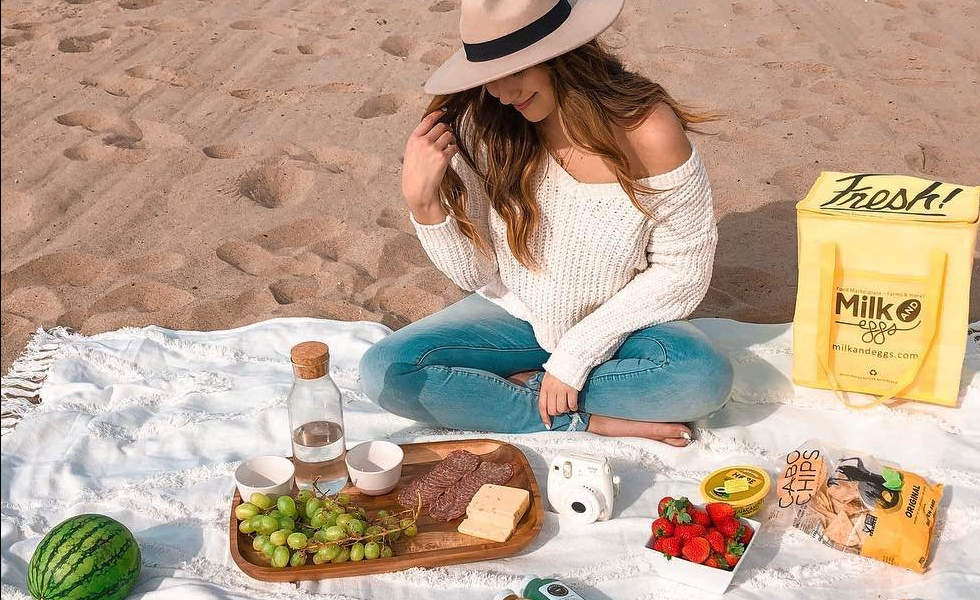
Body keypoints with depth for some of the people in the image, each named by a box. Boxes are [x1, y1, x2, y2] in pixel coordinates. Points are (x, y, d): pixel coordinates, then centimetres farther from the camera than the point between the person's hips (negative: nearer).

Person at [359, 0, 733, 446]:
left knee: (705, 376, -32)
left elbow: (684, 271, -13)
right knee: (384, 371, -20)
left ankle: (522, 389, -13)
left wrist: (578, 353, -17)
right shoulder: (484, 128, -15)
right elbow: (476, 273, -8)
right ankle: (587, 421, -17)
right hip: (516, 316, 2)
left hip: (616, 324, -2)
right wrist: (422, 201, -26)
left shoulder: (648, 132, -22)